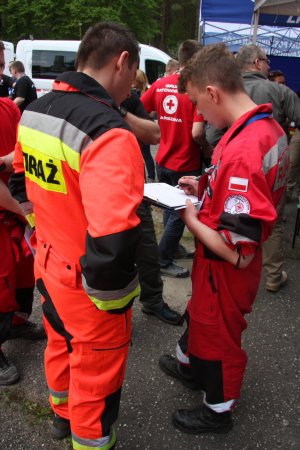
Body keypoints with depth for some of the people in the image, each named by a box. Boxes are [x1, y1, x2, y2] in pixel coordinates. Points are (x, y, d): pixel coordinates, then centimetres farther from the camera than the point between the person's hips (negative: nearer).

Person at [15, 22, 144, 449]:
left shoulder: (34, 111, -2)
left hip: (47, 266, 9)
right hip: (89, 286, -8)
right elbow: (112, 240, -36)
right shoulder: (108, 134, -30)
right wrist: (112, 295, -18)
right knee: (95, 379, 16)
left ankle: (62, 414, 58)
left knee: (61, 345, 32)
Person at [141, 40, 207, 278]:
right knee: (179, 213, 9)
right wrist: (205, 146, -3)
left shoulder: (159, 85, 0)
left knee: (170, 208, 23)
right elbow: (197, 133, -24)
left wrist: (161, 131, 12)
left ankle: (173, 247, 40)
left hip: (163, 160, 6)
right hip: (186, 164, -6)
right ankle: (163, 261, 18)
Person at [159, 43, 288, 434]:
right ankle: (194, 365, 59)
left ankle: (218, 410, 43)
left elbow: (236, 251, -34)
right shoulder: (270, 126, -5)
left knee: (219, 333, 16)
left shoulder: (242, 151, -36)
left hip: (226, 272, -8)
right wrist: (207, 186, 2)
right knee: (201, 315, 30)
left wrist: (191, 219, -19)